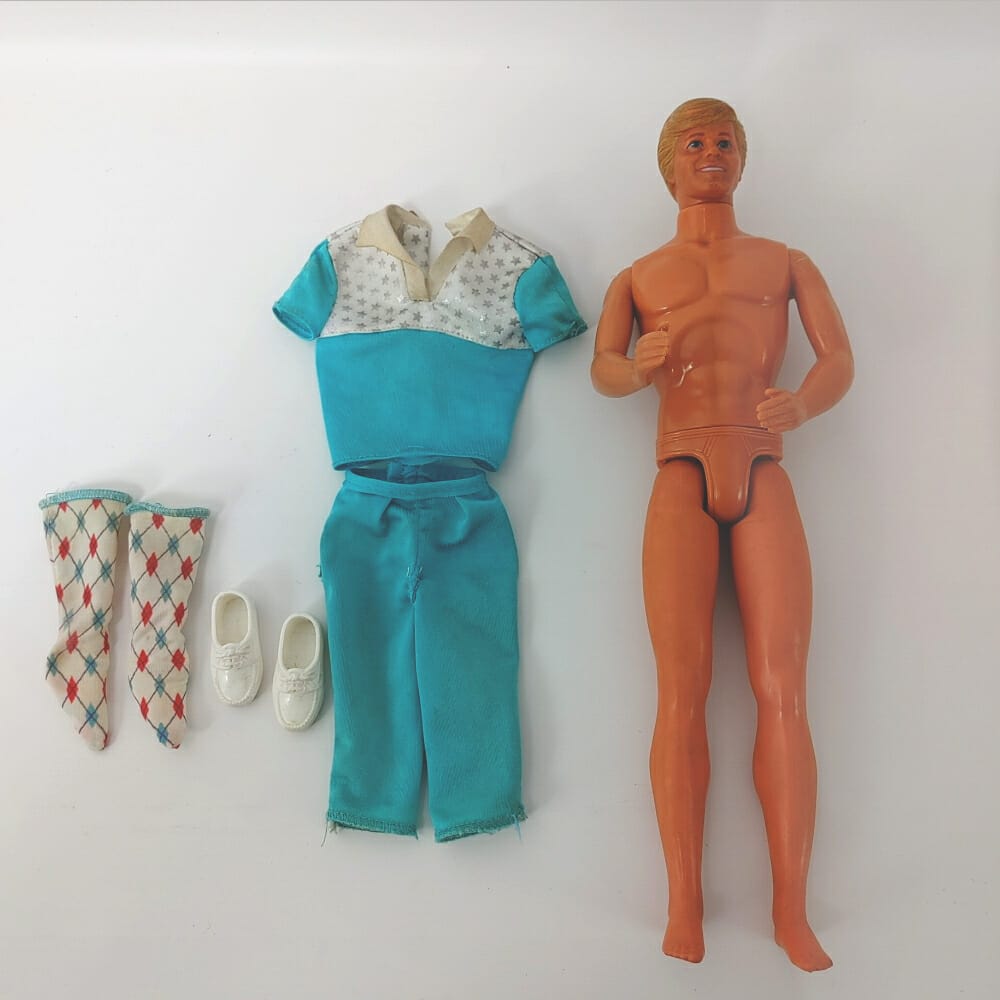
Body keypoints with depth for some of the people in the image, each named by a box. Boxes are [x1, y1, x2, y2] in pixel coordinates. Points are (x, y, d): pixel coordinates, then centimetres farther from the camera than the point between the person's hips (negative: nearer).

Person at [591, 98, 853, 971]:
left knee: (782, 692, -5)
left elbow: (840, 359, 6)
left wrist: (801, 404, -17)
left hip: (766, 481, 1)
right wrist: (637, 367, -23)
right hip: (681, 482, 0)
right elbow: (602, 369, 1)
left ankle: (792, 911, 4)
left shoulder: (787, 263, 19)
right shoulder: (637, 277, 19)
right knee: (682, 693, -6)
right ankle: (685, 908, 2)